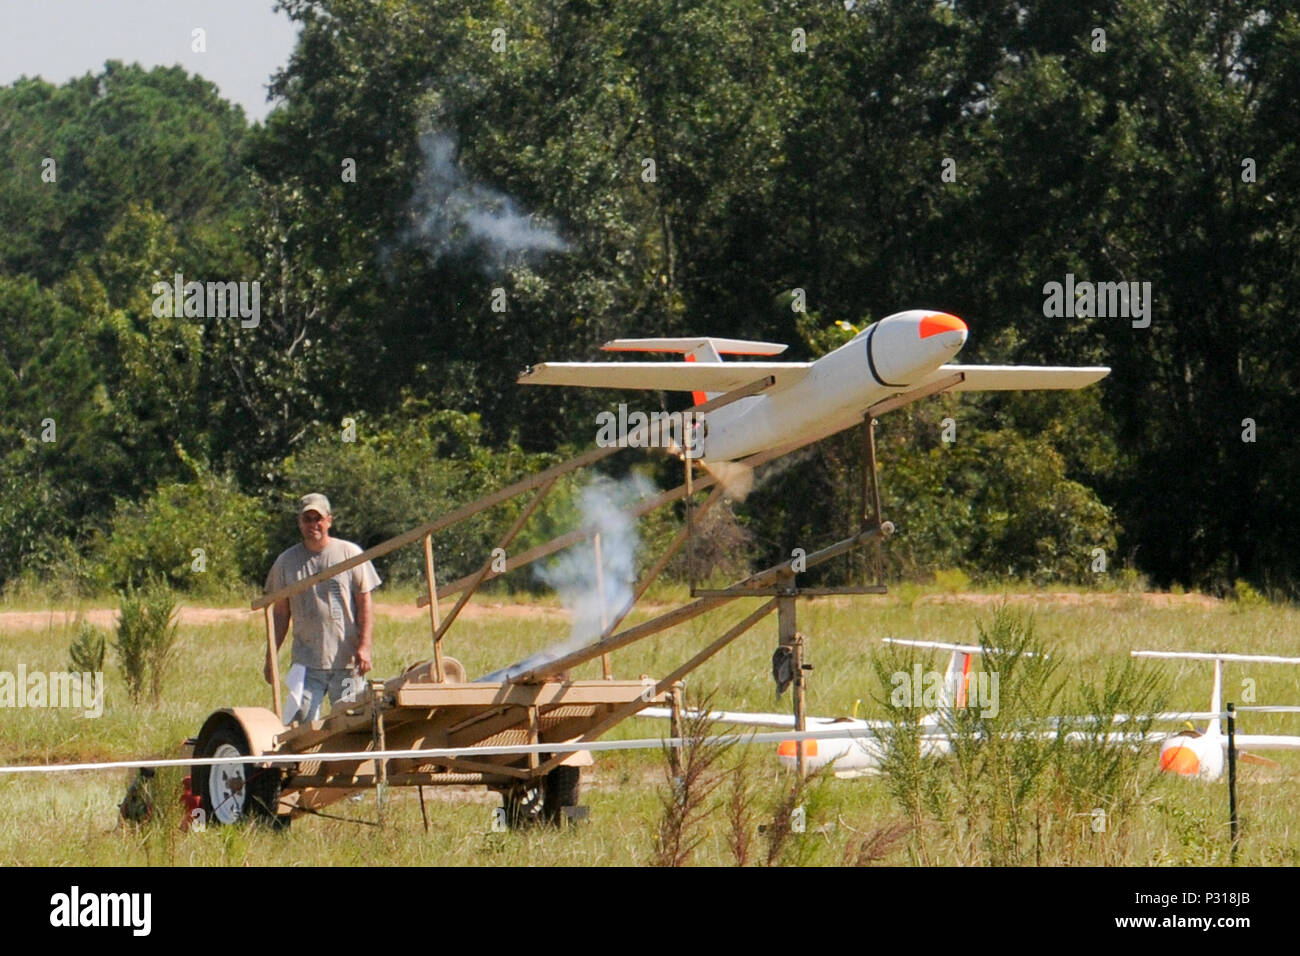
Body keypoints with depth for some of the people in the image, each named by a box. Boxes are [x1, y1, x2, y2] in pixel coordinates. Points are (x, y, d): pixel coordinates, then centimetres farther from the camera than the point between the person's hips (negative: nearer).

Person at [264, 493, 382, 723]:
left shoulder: (350, 554, 2)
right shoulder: (287, 562, 8)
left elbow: (365, 603, 2)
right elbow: (280, 612, 12)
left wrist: (364, 647, -8)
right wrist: (271, 657, 9)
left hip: (346, 660, -1)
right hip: (307, 660, 1)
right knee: (300, 718, -9)